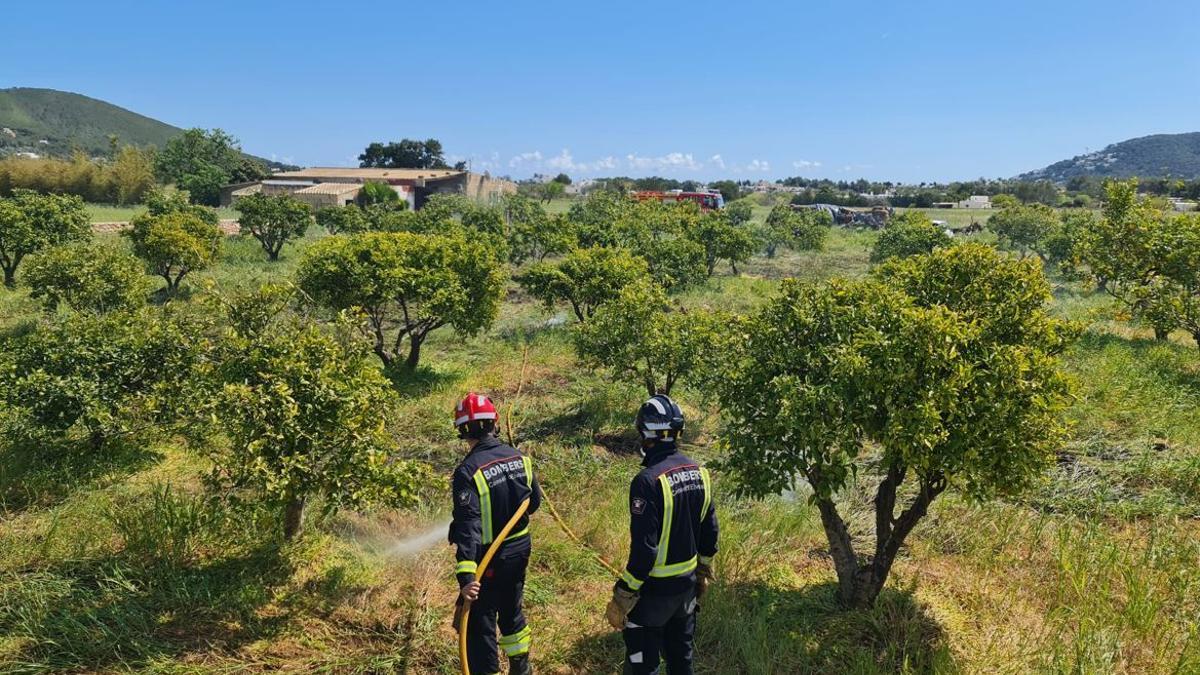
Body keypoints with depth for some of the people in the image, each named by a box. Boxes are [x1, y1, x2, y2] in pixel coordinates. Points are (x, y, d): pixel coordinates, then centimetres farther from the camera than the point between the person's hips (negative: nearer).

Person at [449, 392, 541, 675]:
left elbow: (468, 526, -30)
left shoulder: (468, 472, -24)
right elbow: (534, 501, 9)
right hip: (519, 551, 7)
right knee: (511, 610, 28)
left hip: (488, 560, -7)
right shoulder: (520, 458, -4)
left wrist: (465, 574, -34)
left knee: (479, 627, 8)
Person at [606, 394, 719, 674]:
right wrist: (703, 572, 21)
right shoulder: (699, 473, -2)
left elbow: (644, 548, -25)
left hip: (655, 589, -7)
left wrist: (623, 596, -16)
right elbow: (710, 531, 7)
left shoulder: (648, 481, -25)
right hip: (689, 583, 7)